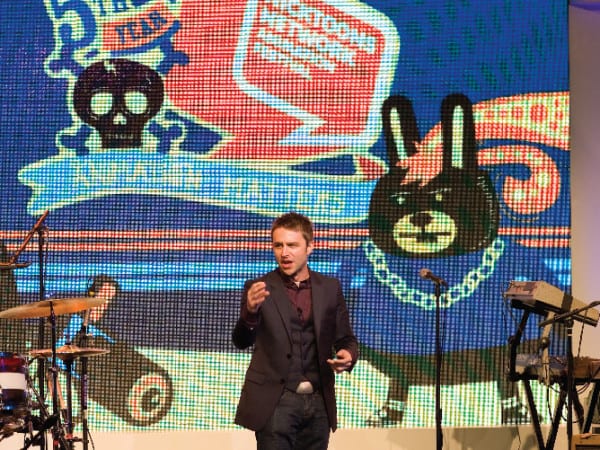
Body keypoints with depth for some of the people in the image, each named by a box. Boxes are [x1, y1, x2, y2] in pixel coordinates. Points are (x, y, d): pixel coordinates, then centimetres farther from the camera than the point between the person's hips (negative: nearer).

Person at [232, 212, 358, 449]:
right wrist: (250, 311, -32)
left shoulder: (330, 288, 8)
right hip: (275, 403, -3)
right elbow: (241, 341, -11)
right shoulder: (259, 289, 0)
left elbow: (345, 338, 15)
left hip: (319, 403, 3)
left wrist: (348, 354, -10)